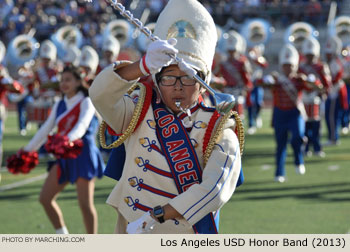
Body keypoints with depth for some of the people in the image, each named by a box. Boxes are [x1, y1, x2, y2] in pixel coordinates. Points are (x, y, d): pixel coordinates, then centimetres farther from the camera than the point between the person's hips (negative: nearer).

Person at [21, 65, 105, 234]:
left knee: (85, 204, -9)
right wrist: (28, 149, 10)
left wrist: (69, 139, -42)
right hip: (64, 158, 7)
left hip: (83, 155, -7)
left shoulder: (86, 102, -6)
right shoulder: (59, 105, 13)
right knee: (45, 198, 3)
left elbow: (81, 126, -23)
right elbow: (46, 129, 14)